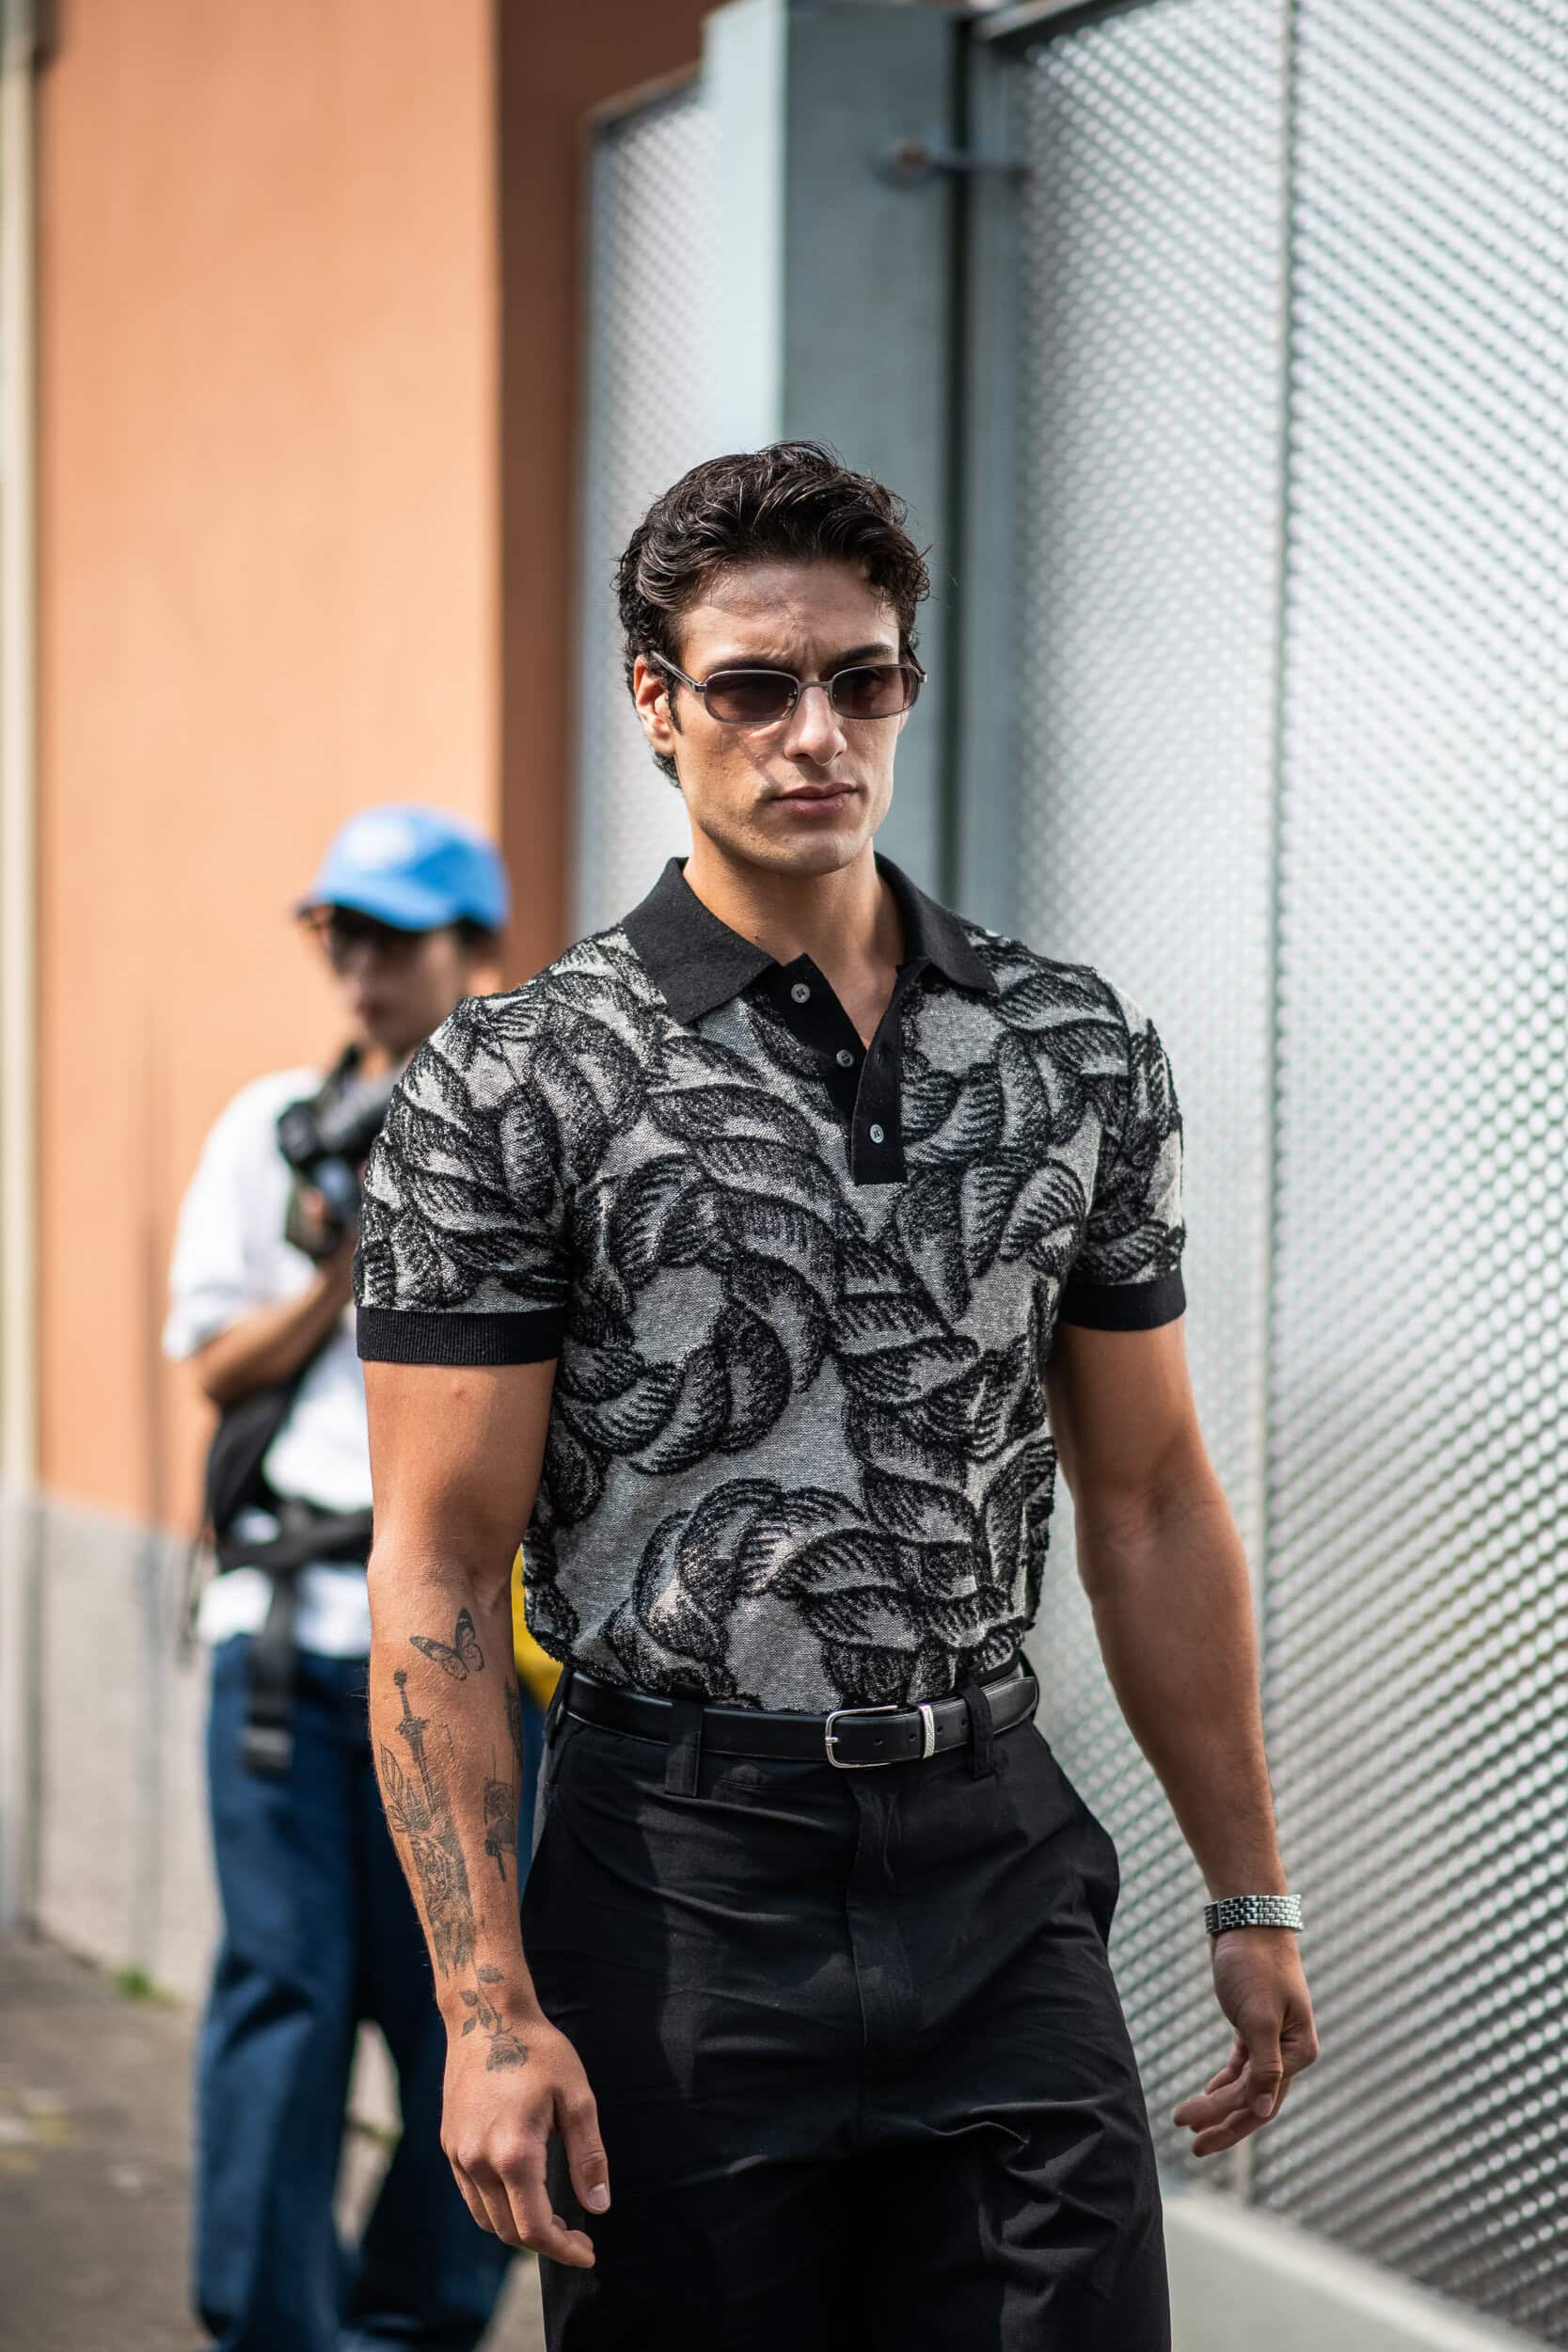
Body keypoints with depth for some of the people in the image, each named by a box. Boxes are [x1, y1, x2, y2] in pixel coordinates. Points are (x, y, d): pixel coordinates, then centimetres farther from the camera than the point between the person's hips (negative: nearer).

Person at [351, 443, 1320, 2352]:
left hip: (1001, 1859, 3)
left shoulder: (1081, 1054, 7)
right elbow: (436, 1575, -8)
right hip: (684, 1887, -3)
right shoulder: (511, 1089, -6)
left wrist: (1251, 1900, 12)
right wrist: (489, 2012, -15)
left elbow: (1149, 1500, 13)